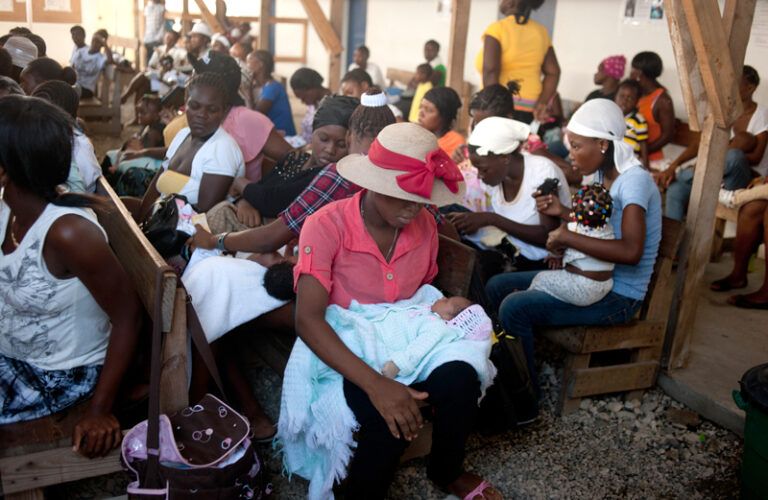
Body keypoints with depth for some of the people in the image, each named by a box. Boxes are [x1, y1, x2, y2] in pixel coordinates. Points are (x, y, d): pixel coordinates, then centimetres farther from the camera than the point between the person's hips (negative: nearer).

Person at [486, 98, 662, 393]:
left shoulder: (635, 180, -21)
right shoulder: (602, 176, 6)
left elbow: (631, 251, -34)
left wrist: (567, 236, -28)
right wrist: (563, 212, -1)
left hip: (619, 297, -9)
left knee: (514, 307, -24)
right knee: (497, 287, 5)